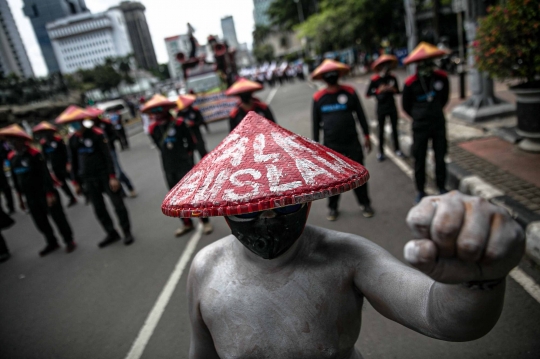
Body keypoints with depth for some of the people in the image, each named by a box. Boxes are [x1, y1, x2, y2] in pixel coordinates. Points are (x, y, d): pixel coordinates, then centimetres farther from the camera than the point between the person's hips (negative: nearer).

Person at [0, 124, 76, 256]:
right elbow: (15, 177, 14)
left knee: (58, 217, 2)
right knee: (40, 221, 14)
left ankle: (69, 241, 16)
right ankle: (52, 243, 29)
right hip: (30, 197, 7)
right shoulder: (11, 157, 6)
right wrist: (21, 194, 15)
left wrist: (50, 193, -20)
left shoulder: (34, 154, -14)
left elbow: (45, 174, -17)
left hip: (45, 194, -7)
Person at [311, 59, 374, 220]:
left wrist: (366, 136, 4)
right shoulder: (318, 97, -2)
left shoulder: (349, 92, -2)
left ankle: (365, 204, 25)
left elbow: (360, 115, 4)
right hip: (331, 145, 0)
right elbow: (316, 123, 4)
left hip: (352, 142, 0)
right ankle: (332, 207, 23)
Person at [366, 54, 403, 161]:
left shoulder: (392, 78, 1)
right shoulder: (375, 79, -10)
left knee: (394, 128, 11)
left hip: (392, 107, 3)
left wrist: (392, 89, -13)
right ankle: (381, 152, 12)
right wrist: (379, 90, -24)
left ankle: (397, 149, 24)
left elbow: (397, 91, 8)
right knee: (381, 130, 4)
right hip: (381, 108, -3)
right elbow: (368, 94, -13)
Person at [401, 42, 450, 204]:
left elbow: (444, 98, 14)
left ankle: (442, 187, 26)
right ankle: (421, 191, 17)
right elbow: (406, 106, 2)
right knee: (419, 159, 3)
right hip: (420, 126, -2)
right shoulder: (410, 83, -12)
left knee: (440, 157, 10)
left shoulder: (442, 77, -4)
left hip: (439, 124, 3)